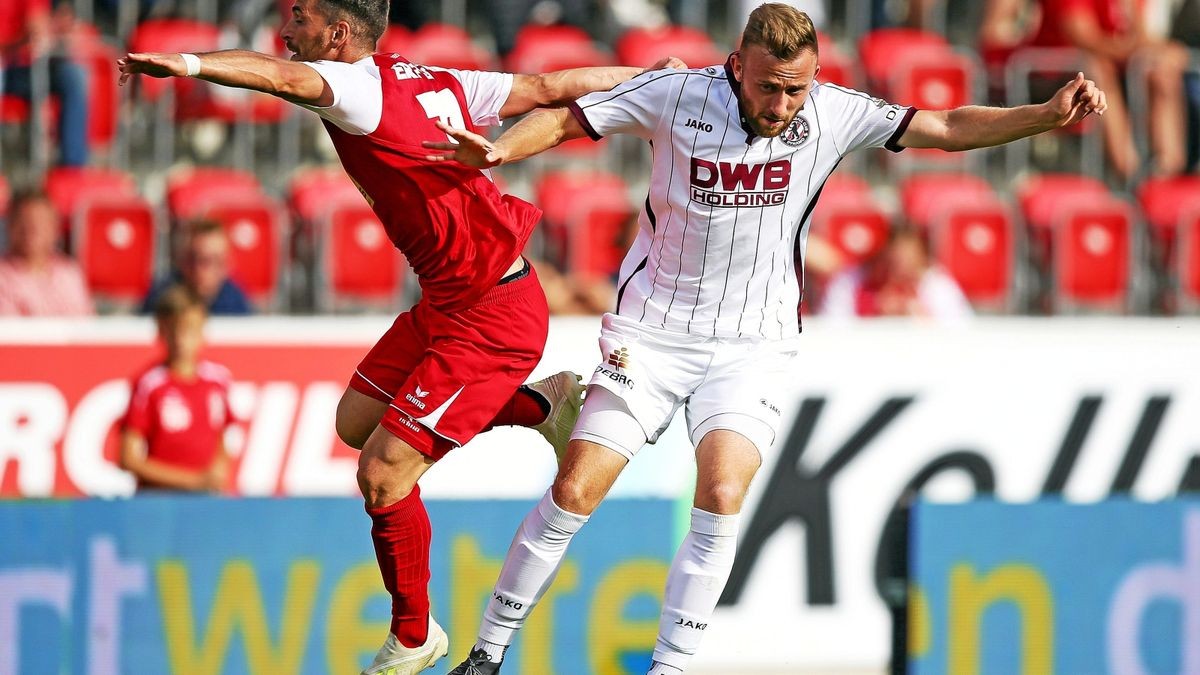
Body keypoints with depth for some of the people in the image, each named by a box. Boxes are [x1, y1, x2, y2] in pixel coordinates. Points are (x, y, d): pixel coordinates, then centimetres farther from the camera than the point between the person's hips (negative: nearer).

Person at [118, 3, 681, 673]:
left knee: (383, 476, -6)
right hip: (446, 302, 9)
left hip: (491, 318, -9)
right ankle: (541, 404, 25)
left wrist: (190, 62, -52)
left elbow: (287, 78, -39)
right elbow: (552, 87, 11)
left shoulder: (362, 86, -17)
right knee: (357, 422, 18)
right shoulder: (438, 82, 7)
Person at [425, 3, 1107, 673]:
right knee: (574, 493, -6)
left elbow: (948, 128, -8)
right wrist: (500, 150, -23)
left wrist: (1049, 114, -20)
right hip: (651, 332, -1)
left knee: (721, 498, -21)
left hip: (753, 345, 1)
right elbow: (565, 119, -4)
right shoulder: (677, 94, -11)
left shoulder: (833, 114, -8)